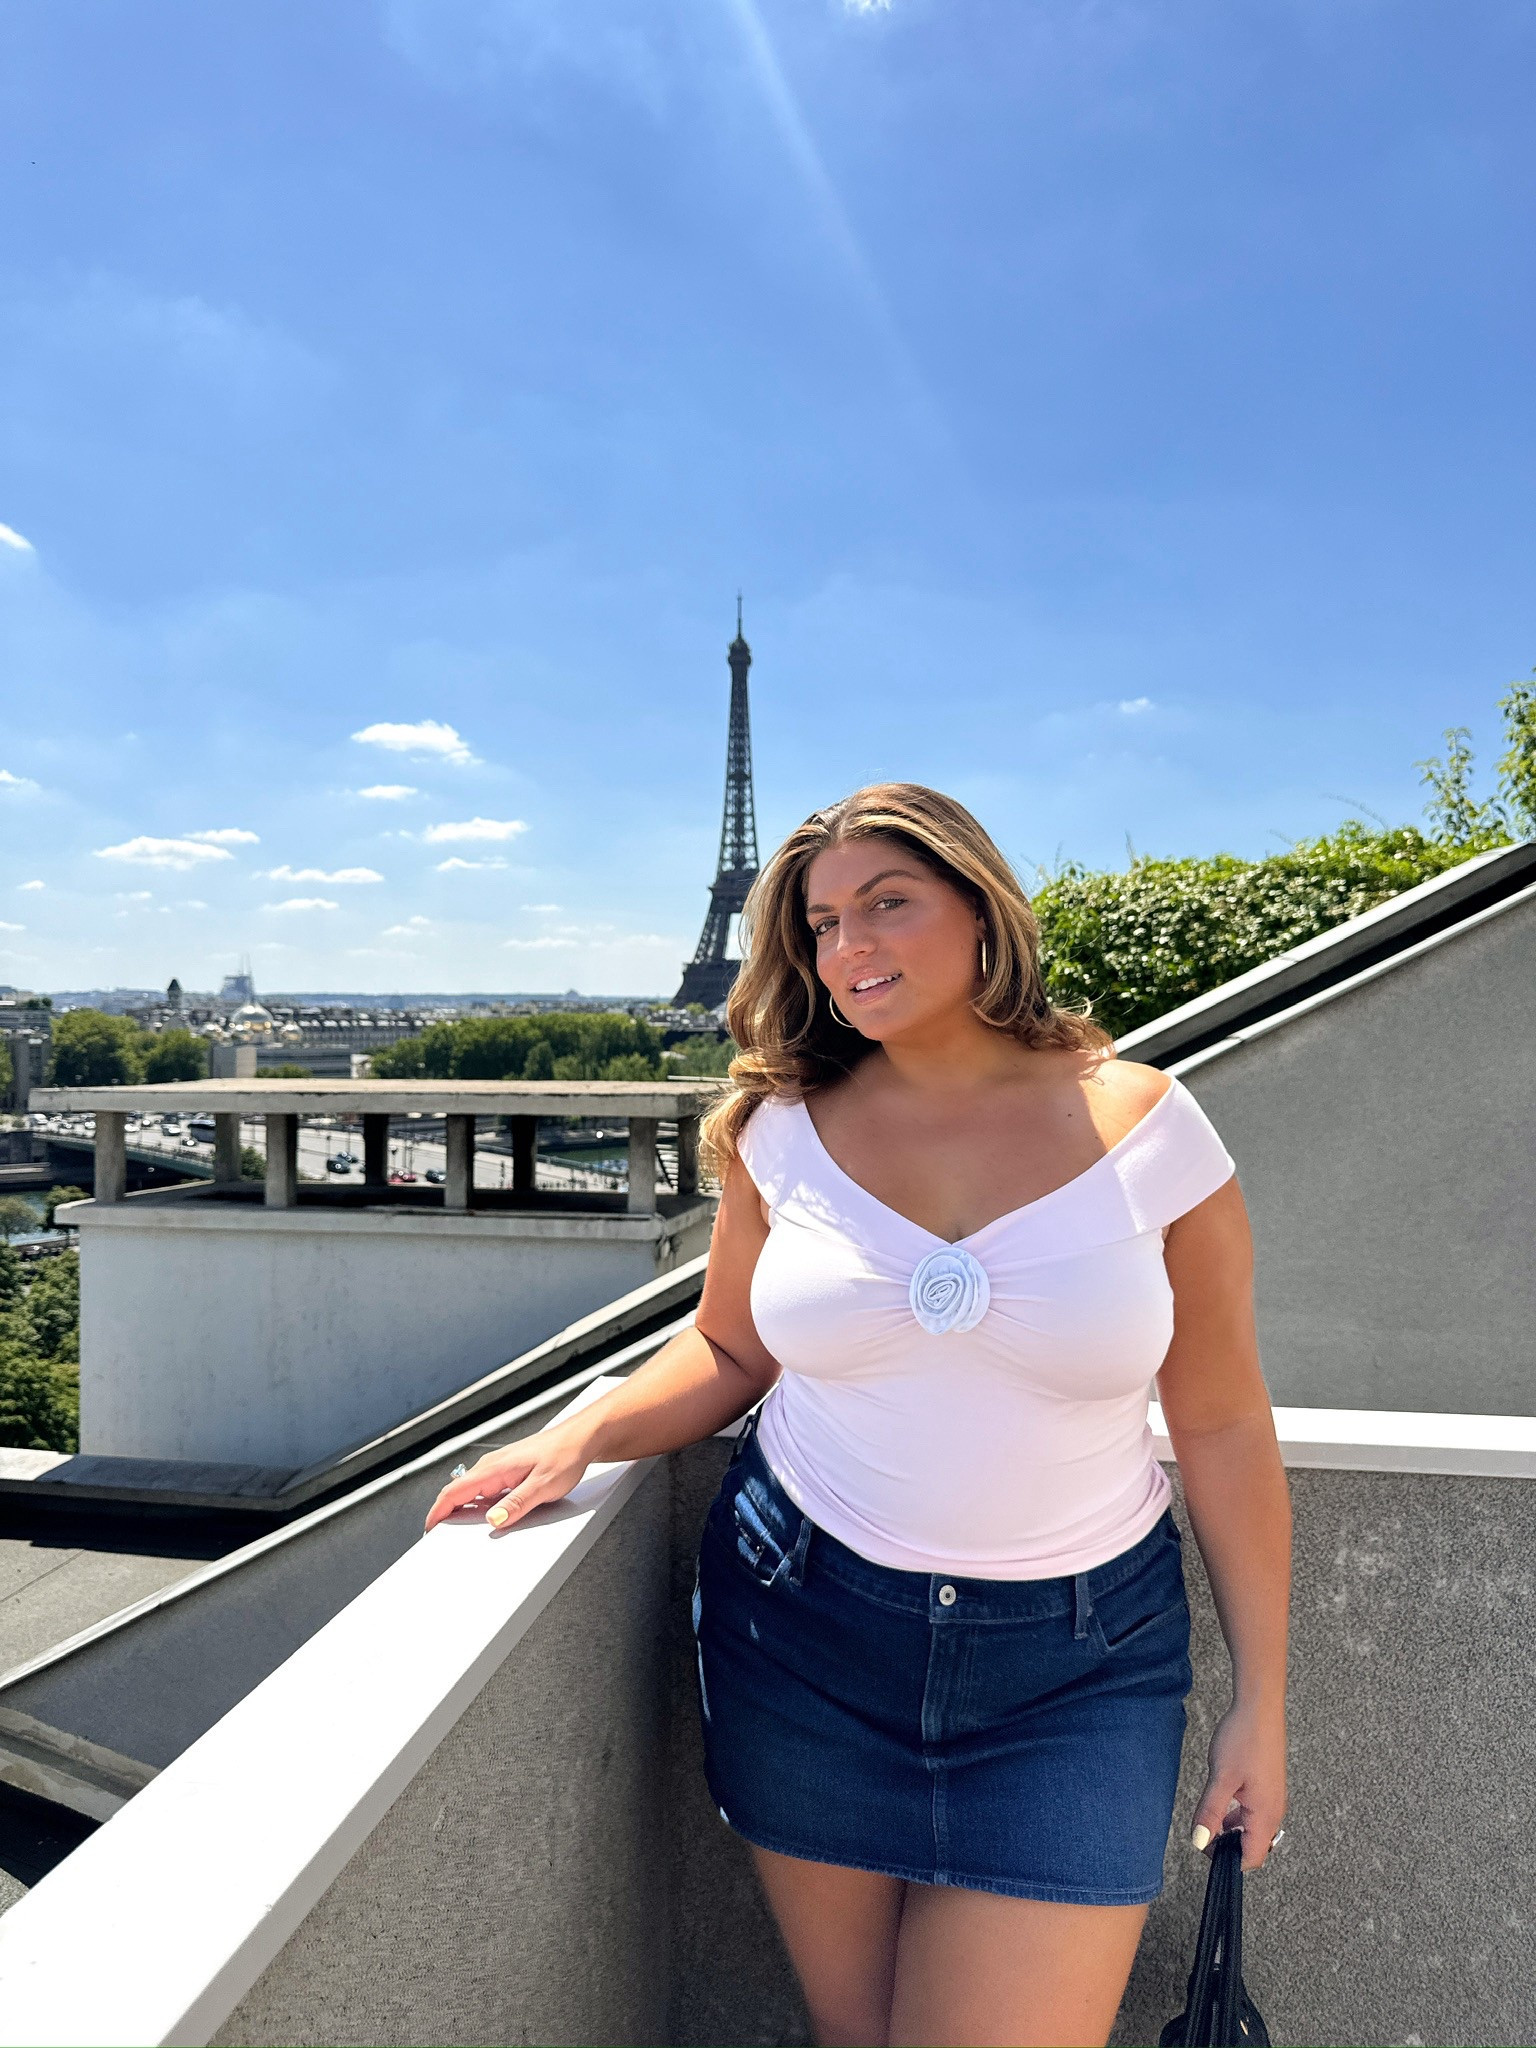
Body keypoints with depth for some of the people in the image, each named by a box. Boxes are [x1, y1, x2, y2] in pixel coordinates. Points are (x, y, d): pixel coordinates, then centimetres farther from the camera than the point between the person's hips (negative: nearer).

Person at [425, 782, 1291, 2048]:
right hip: (802, 1625, 2)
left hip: (1075, 1656, -1)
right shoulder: (786, 1131, -4)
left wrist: (1260, 1697, 2)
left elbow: (1221, 1425, -3)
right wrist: (581, 1436, -11)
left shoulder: (1146, 1126, -9)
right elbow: (729, 1351, 7)